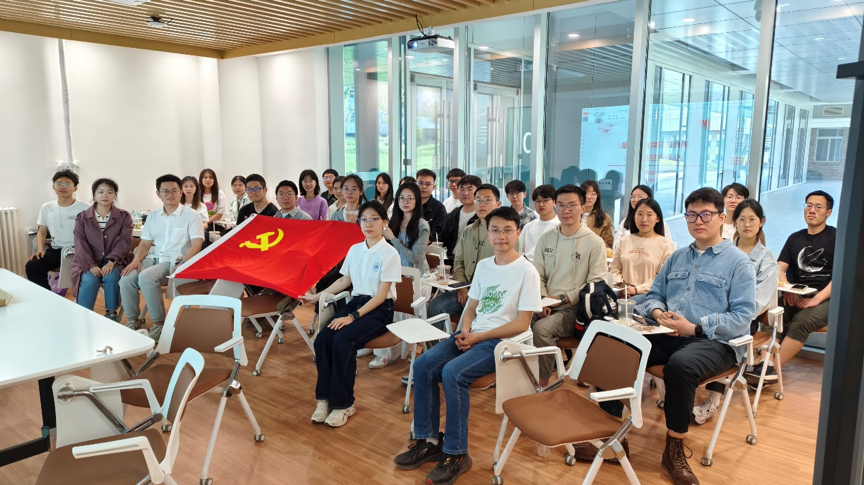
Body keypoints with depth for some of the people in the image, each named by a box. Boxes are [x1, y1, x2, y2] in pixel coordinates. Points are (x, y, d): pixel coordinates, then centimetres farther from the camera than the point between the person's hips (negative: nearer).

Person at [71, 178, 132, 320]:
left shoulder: (124, 216, 4)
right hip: (89, 262, 1)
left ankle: (111, 313, -13)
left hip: (114, 261, -1)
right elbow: (81, 244, -3)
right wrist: (91, 265, -19)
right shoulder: (82, 217, 6)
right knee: (90, 280, -29)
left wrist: (112, 262, -23)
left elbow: (123, 242, -7)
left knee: (111, 277, -31)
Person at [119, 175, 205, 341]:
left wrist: (181, 264, -26)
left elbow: (197, 245, -12)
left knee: (146, 277, -31)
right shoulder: (153, 215, 14)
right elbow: (145, 243, 16)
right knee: (126, 278, -20)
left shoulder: (191, 215, -4)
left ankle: (159, 323, -17)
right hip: (154, 258, 6)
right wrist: (136, 260, -4)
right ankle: (132, 320, 1)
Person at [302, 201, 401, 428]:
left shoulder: (389, 253, -11)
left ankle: (343, 403, -14)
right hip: (356, 302, 6)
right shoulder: (355, 249, 8)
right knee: (322, 339, -20)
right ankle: (324, 397, -8)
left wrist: (353, 317, -21)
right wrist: (317, 296, 16)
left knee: (343, 340, -29)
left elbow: (382, 295, -14)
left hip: (379, 310, -5)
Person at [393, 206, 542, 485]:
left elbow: (522, 324, -12)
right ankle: (429, 440, 0)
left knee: (453, 373, -29)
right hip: (473, 335, 7)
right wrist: (465, 331, -5)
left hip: (502, 341, -7)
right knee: (423, 366, -13)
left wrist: (479, 337, -14)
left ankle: (456, 454, -14)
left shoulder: (527, 272, -8)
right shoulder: (483, 266, 12)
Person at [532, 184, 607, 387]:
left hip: (574, 310, -4)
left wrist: (561, 298, -11)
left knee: (541, 328, -31)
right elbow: (537, 275, 12)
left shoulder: (595, 243, -1)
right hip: (546, 308, 4)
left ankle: (543, 381, -11)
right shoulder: (546, 239, 13)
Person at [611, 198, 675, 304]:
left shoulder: (666, 245, 4)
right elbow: (615, 269, 17)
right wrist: (621, 285, -4)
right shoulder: (624, 241, 17)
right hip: (623, 291, 4)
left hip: (648, 294, -3)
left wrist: (637, 289, -13)